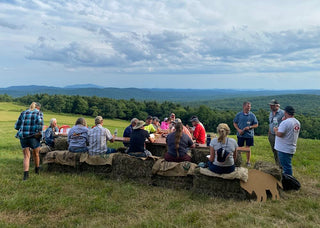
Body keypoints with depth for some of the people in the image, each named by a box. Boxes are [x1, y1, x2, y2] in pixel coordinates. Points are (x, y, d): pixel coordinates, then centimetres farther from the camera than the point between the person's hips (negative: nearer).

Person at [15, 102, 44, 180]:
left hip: (23, 136, 3)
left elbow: (17, 126, 14)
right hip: (33, 136, -3)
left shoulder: (23, 113, 15)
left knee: (26, 156, 7)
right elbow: (40, 121, -18)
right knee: (36, 154, 17)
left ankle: (26, 174, -6)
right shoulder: (39, 113, 4)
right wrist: (39, 132, -11)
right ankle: (37, 169, 36)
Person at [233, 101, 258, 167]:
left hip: (249, 134, 0)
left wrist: (249, 127, -15)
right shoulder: (239, 114, 0)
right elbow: (235, 123, 5)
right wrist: (238, 130, -10)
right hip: (240, 134, 0)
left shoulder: (252, 115, 0)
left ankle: (248, 161, 20)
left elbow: (256, 125, 2)